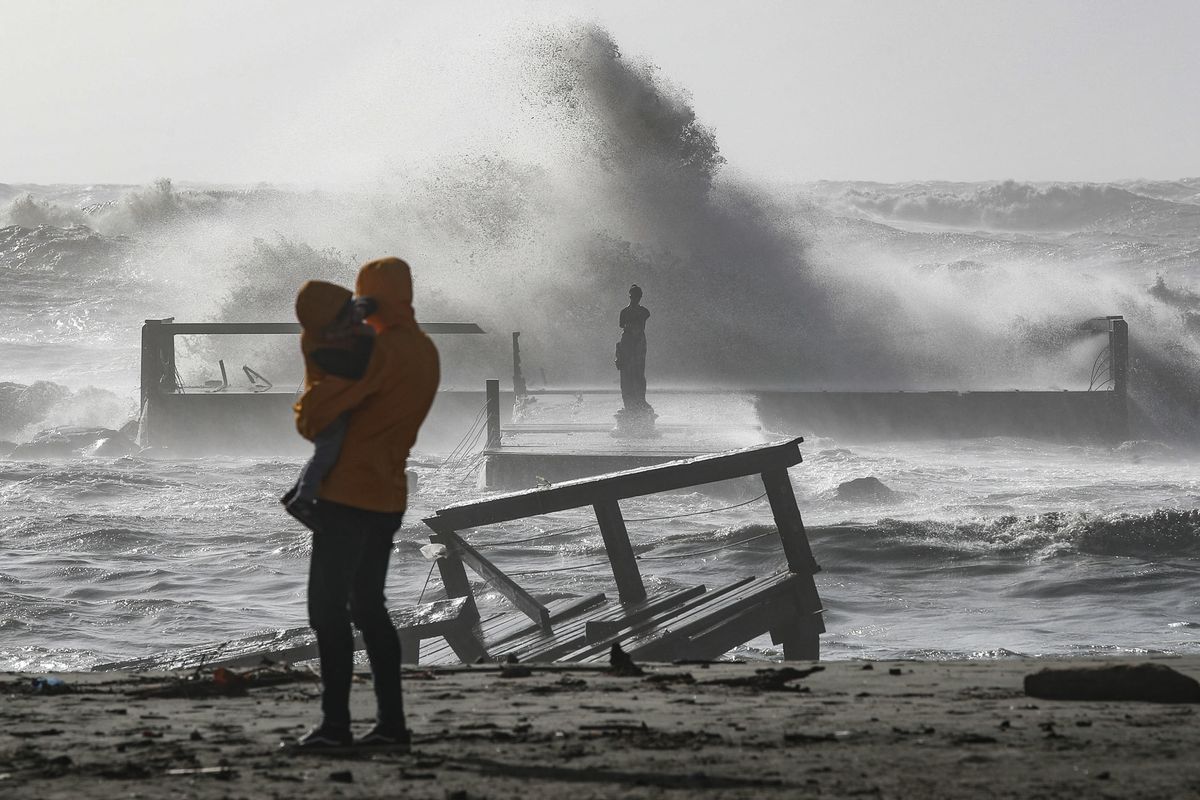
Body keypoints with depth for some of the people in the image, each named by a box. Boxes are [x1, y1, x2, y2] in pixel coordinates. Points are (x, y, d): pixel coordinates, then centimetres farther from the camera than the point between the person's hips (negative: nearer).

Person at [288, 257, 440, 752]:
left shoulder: (382, 352, -18)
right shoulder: (426, 353, 11)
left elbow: (319, 406, -24)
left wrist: (305, 420, -2)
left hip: (348, 493, -9)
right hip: (388, 496, 9)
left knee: (328, 608, -3)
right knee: (369, 607, 15)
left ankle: (335, 723, -5)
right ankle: (390, 722, 12)